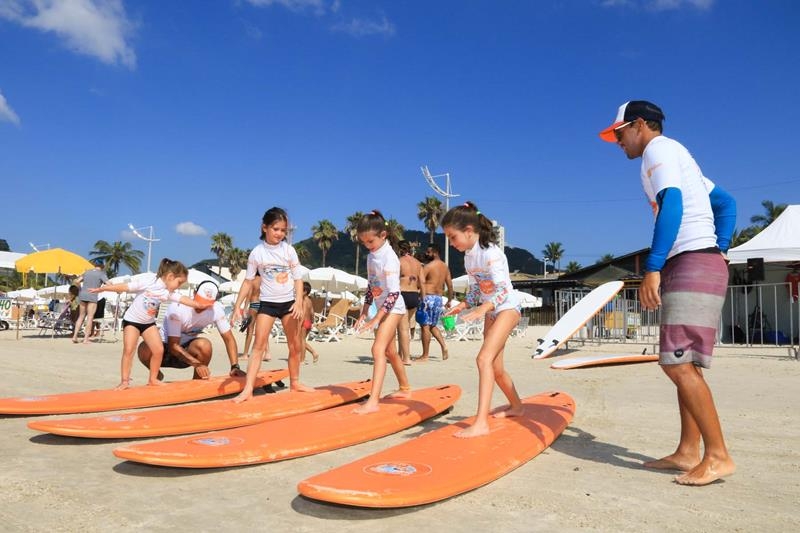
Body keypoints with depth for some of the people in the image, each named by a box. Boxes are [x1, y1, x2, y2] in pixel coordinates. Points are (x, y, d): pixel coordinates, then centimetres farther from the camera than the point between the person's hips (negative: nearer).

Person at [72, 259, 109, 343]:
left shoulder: (87, 272, 15)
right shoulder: (101, 274, 0)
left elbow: (77, 281, 15)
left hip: (82, 295, 5)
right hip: (92, 296, -5)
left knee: (81, 316, 14)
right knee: (90, 317, -2)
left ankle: (75, 336, 9)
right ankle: (86, 339, -5)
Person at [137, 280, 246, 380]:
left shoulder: (216, 309, -15)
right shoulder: (177, 307, -26)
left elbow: (229, 339, -11)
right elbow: (173, 345, -27)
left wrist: (235, 366, -24)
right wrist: (196, 364, -38)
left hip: (188, 349, 2)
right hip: (167, 347, -2)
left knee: (204, 345, -33)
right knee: (145, 350, -35)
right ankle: (156, 375, 0)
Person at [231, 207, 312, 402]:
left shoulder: (289, 250, -2)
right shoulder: (257, 252, -4)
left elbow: (298, 278, -1)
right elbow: (248, 281, 1)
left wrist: (299, 302, -13)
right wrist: (238, 305, -5)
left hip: (288, 302, 2)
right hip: (267, 302, -1)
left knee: (295, 346, 9)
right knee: (259, 345, -9)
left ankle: (295, 382, 27)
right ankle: (248, 389, -10)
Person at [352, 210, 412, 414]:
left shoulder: (389, 257, -19)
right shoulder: (371, 256, 6)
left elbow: (394, 293, -24)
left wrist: (375, 319, -25)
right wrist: (364, 312, 9)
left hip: (393, 308, -9)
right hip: (382, 308, 9)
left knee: (378, 349, -20)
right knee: (390, 352, 18)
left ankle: (373, 401, -25)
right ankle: (405, 389, 36)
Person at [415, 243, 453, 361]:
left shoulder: (428, 266, -10)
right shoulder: (445, 267, 13)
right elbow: (450, 285, 16)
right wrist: (449, 300, 24)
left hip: (428, 297, -8)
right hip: (439, 298, 8)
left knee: (425, 326, -2)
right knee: (433, 326, 20)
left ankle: (425, 355, 0)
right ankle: (444, 346, 4)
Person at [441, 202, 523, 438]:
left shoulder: (491, 252, -21)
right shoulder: (468, 256, 5)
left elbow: (503, 290, -28)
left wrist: (482, 309, -43)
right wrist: (462, 306, -6)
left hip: (507, 308, -9)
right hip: (490, 312, 9)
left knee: (484, 358, -23)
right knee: (495, 367, 14)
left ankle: (481, 423, -27)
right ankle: (516, 406, 39)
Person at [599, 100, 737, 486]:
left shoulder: (658, 149, -3)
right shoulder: (676, 155, 26)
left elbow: (671, 205, -19)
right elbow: (726, 202, 27)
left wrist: (653, 268, -24)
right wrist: (719, 248, 15)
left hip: (693, 265, -10)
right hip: (701, 265, 10)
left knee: (677, 363, -13)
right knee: (682, 363, 9)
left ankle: (718, 456, -7)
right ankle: (688, 451, 12)